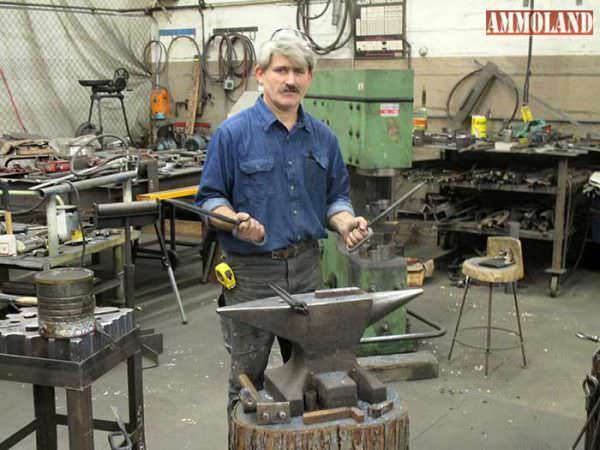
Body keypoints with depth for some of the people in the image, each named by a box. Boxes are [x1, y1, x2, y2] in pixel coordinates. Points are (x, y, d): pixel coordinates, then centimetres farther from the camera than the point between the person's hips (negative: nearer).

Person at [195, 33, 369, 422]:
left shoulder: (323, 137, 8)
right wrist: (235, 222, -25)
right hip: (251, 270, -4)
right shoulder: (234, 133, -7)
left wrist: (345, 222, -7)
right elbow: (210, 198, -5)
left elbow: (335, 196, 14)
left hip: (306, 267, 5)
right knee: (248, 376, 5)